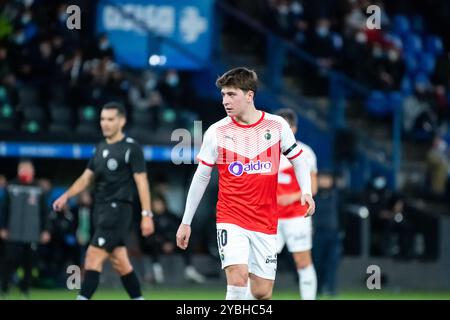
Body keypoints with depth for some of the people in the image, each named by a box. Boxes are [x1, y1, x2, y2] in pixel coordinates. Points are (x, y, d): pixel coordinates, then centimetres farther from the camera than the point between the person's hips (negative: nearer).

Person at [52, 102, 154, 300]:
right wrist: (66, 196, 1)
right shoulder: (100, 148, 15)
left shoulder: (131, 148, -7)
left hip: (118, 210, -8)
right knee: (120, 263, 10)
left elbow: (141, 182, -10)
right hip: (101, 210, 8)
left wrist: (147, 215, -15)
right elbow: (86, 178, 17)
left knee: (93, 257, -15)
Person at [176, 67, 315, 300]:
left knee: (262, 293, 3)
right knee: (238, 277, -23)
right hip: (231, 219, -2)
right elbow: (201, 177, 7)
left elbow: (298, 159, 13)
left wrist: (306, 191, -6)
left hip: (265, 223, 2)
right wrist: (186, 222, 9)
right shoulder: (216, 132, -2)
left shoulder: (277, 125, -1)